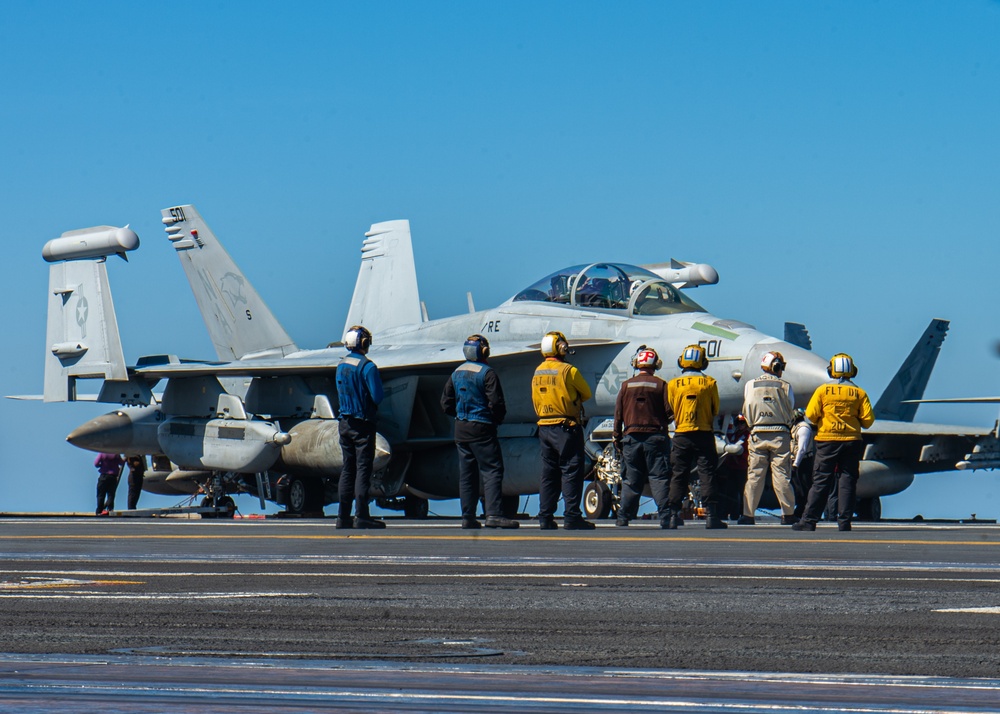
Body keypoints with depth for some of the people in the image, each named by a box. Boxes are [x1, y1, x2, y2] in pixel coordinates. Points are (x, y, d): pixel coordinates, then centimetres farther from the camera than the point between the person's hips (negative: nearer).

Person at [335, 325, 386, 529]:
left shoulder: (341, 365, 9)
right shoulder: (367, 366, -15)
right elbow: (377, 397, -16)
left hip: (345, 422, 7)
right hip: (363, 424, -7)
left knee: (348, 469, 11)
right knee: (363, 468, -5)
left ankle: (343, 516, 10)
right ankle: (361, 516, -9)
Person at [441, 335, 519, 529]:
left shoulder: (457, 373, 11)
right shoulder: (486, 372, -11)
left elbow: (446, 403, 13)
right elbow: (496, 403, -16)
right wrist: (498, 419, 2)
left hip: (461, 430, 7)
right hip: (482, 429, -7)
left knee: (466, 473, 10)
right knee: (492, 470, -7)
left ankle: (468, 517, 9)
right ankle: (493, 514, -17)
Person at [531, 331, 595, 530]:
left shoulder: (538, 373, 8)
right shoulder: (569, 371, -12)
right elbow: (586, 394, 0)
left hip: (544, 428, 7)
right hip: (566, 427, -7)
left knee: (548, 473, 11)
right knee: (571, 471, -4)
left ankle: (545, 517, 10)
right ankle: (572, 516, -8)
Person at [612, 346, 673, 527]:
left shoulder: (626, 386, 4)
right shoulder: (660, 385, -3)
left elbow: (618, 415, 5)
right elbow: (670, 412, -4)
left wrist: (617, 438, 11)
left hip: (631, 437, 2)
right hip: (655, 436, -2)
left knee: (631, 479, 9)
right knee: (659, 477, -2)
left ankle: (623, 517, 11)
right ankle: (665, 516, -10)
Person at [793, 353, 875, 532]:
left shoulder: (822, 390, -4)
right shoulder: (859, 393, 0)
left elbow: (811, 415, -7)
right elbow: (868, 419, -2)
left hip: (827, 440, -1)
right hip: (852, 442, 1)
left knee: (820, 482, 0)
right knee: (847, 482, 5)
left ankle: (809, 521, -1)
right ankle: (844, 522, 2)